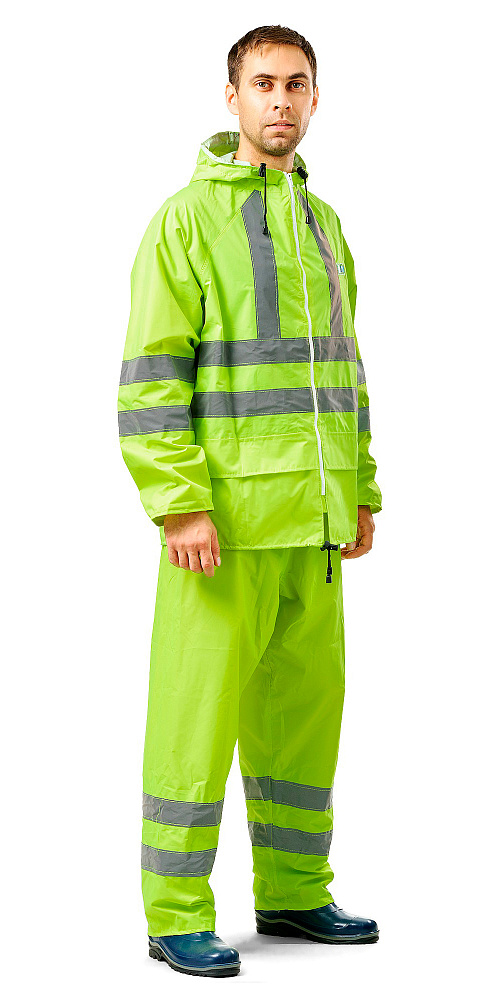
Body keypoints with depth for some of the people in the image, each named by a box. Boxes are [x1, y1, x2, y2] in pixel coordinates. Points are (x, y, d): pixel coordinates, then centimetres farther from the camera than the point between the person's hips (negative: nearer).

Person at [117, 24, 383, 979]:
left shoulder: (321, 223, 16)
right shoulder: (187, 217, -6)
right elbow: (150, 376, -12)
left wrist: (360, 492, 16)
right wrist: (179, 505, -19)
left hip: (311, 521, 7)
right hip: (224, 516, -7)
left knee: (305, 704, 11)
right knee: (198, 708, -4)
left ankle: (294, 891, 24)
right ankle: (176, 915, 5)